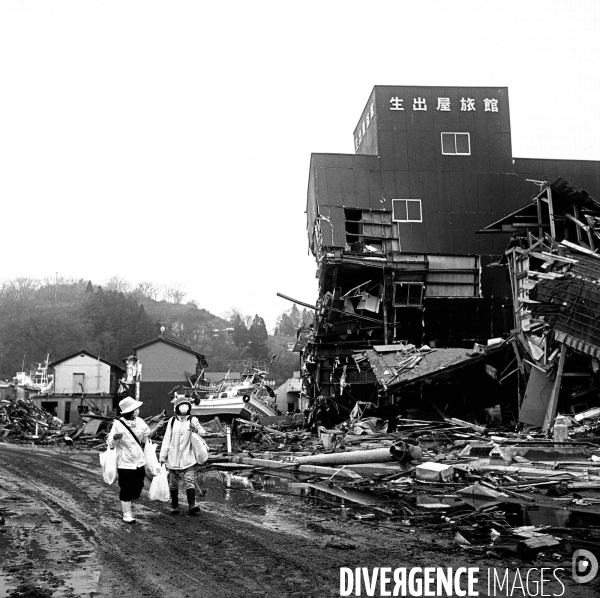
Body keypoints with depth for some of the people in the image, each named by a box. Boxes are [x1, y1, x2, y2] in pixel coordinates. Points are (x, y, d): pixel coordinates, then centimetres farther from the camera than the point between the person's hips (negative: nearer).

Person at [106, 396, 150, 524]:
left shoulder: (140, 421, 0)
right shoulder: (118, 424, -14)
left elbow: (146, 433, 21)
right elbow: (110, 444, -13)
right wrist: (114, 438, -31)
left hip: (139, 462, 5)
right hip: (125, 463, -5)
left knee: (137, 488, 11)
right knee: (126, 490, 1)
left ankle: (127, 505, 36)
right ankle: (127, 515, 14)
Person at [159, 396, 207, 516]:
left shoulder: (193, 420, 1)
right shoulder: (172, 421, 5)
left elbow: (203, 433, -4)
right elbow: (167, 439, 7)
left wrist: (196, 430, -25)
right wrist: (162, 456, 6)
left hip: (188, 459, -2)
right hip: (173, 458, 2)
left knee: (190, 481, -12)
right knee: (173, 483, 9)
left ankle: (192, 506, -17)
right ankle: (174, 507, 20)